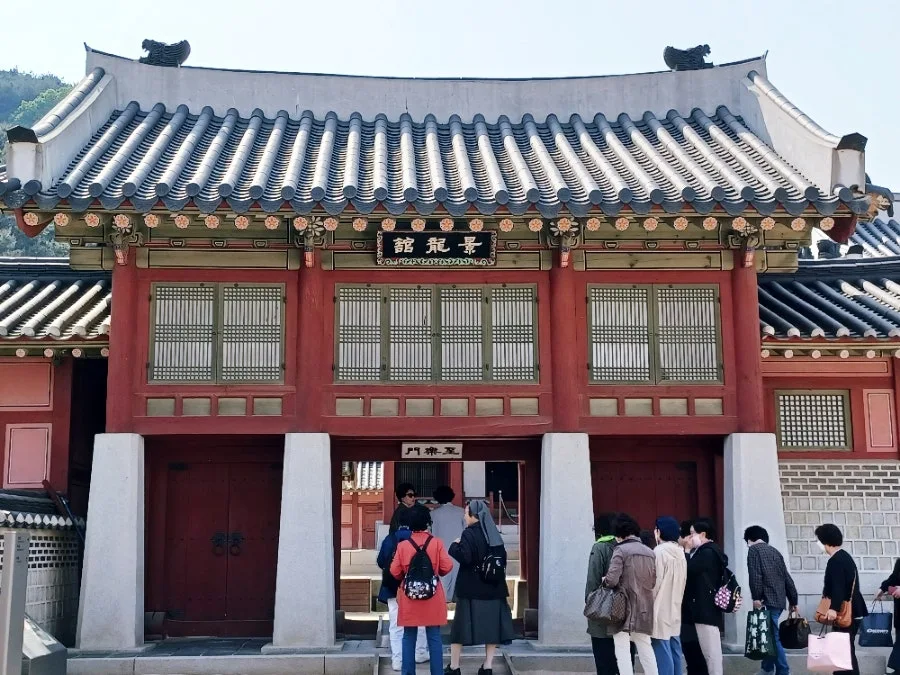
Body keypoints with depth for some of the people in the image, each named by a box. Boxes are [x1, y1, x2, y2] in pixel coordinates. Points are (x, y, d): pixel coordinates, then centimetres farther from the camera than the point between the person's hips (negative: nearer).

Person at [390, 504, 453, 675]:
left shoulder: (403, 545, -6)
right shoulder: (436, 543, -7)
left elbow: (395, 571, -3)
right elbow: (447, 567, -7)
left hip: (409, 598, 0)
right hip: (433, 597, 0)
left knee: (409, 638, 8)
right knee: (434, 638, 5)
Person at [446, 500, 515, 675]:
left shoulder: (469, 534, -12)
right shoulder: (494, 534, 7)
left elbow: (465, 557, -22)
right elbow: (503, 559, 11)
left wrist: (454, 546, -6)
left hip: (471, 589, -5)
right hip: (493, 588, 5)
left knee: (462, 624, 3)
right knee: (491, 624, 8)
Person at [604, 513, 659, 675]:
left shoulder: (621, 549, -9)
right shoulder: (650, 553, 10)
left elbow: (612, 580, -16)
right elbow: (654, 582, 13)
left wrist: (605, 580, 4)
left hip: (624, 607, -6)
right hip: (644, 608, 6)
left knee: (622, 650, -3)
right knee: (645, 647, 14)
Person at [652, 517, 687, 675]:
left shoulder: (659, 552, -14)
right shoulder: (680, 553, 9)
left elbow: (654, 583, -15)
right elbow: (682, 582, 12)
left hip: (661, 612, -8)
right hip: (675, 611, 8)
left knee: (663, 655, -6)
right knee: (675, 652, 11)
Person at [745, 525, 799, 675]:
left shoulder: (754, 550, -1)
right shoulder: (775, 551, 19)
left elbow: (755, 575, -15)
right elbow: (787, 578, 18)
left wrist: (756, 597, -15)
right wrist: (793, 600, 21)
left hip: (767, 601, -8)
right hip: (779, 600, 8)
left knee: (774, 637, -7)